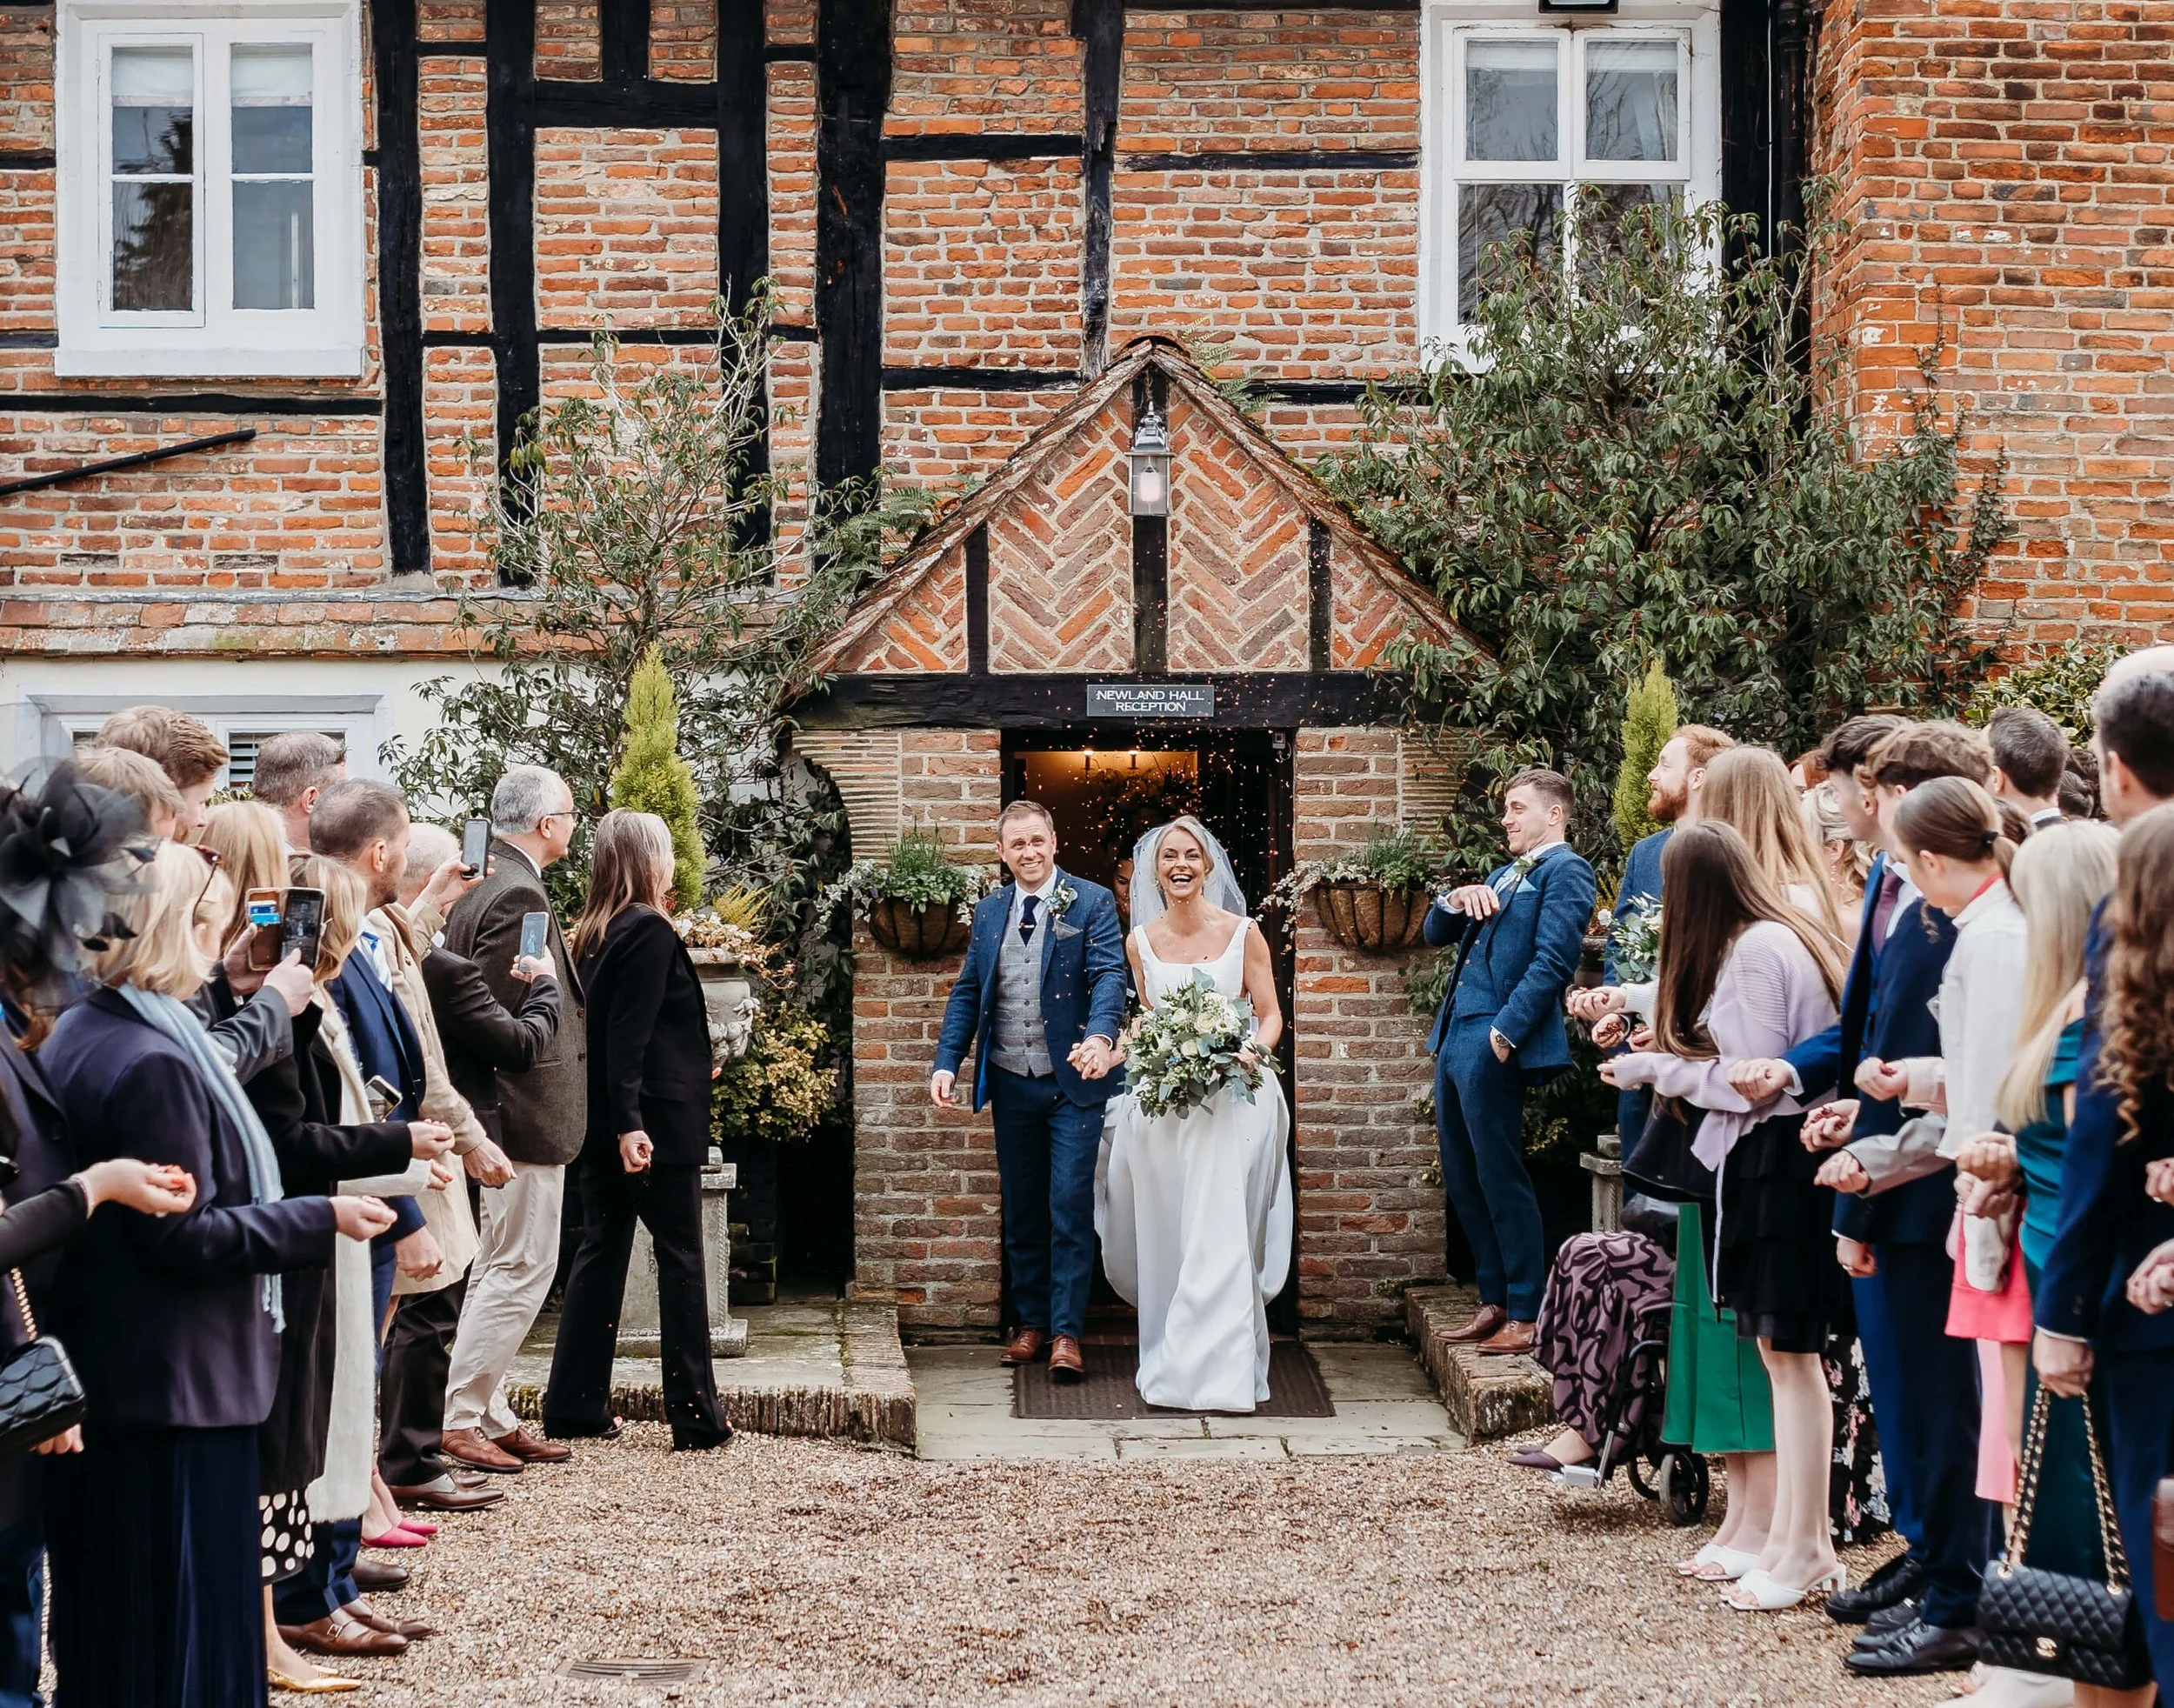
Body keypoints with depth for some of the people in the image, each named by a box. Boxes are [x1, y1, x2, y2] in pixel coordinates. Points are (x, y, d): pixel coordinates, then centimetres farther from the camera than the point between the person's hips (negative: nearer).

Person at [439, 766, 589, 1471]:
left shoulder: (482, 886, 12)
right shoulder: (519, 895, -19)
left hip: (502, 1112, 11)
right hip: (524, 1108, -11)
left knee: (498, 1269, 16)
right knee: (522, 1269, -5)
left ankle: (489, 1417, 22)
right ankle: (456, 1420, -1)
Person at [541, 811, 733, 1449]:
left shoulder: (592, 934, 11)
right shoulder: (650, 931, -13)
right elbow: (629, 1036, -20)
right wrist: (630, 1123, -24)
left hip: (601, 1123, 8)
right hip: (654, 1124, -8)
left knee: (602, 1251, 11)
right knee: (681, 1258, -1)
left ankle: (573, 1407, 11)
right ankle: (696, 1416, 1)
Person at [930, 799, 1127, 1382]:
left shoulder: (1091, 902, -3)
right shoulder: (988, 912, 11)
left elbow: (1109, 975, -15)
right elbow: (966, 992, 12)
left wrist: (1101, 1037, -34)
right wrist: (946, 1063, 0)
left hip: (1073, 1080, -5)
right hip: (1011, 1085, 5)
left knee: (1070, 1208, -5)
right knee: (1021, 1211, 12)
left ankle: (1066, 1332, -1)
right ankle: (1030, 1322, 22)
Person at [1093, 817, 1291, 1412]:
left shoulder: (1243, 933, -2)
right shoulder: (1140, 942, 7)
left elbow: (1271, 1015, 3)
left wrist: (1254, 1051, -17)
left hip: (1230, 1101, -3)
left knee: (1218, 1236, -10)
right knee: (1165, 1242, 6)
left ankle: (1218, 1369, -6)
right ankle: (1167, 1365, 19)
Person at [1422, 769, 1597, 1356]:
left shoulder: (1565, 872, -5)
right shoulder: (1500, 877, 23)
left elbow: (1552, 961, -16)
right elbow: (1436, 933, 24)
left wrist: (1505, 1032, -21)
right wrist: (1455, 900, 2)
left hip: (1492, 1045, -9)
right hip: (1453, 1040, 9)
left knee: (1501, 1179, -6)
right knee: (1463, 1180, 12)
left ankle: (1526, 1317, -1)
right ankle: (1494, 1302, 20)